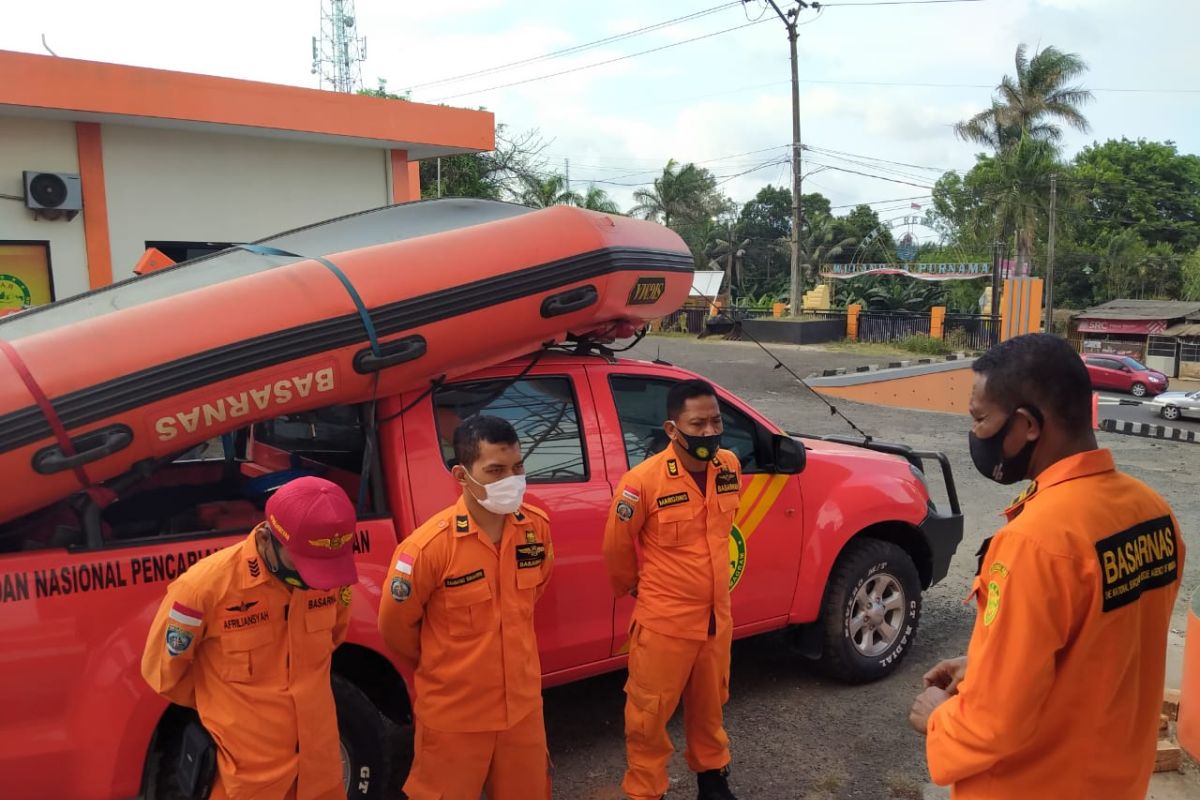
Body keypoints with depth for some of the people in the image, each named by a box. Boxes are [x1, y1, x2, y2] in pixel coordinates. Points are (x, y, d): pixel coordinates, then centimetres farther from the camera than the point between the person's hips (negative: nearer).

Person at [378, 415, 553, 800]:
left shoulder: (536, 527, -9)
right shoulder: (430, 546, -24)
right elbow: (395, 625, -9)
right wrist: (440, 669, 7)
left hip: (523, 704, 5)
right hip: (453, 714, -4)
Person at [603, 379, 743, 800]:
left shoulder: (729, 467, -6)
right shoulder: (644, 481, -24)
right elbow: (616, 546, -8)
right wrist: (632, 588, 8)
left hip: (717, 617, 5)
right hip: (663, 622, -5)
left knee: (709, 707, 25)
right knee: (649, 716, 11)